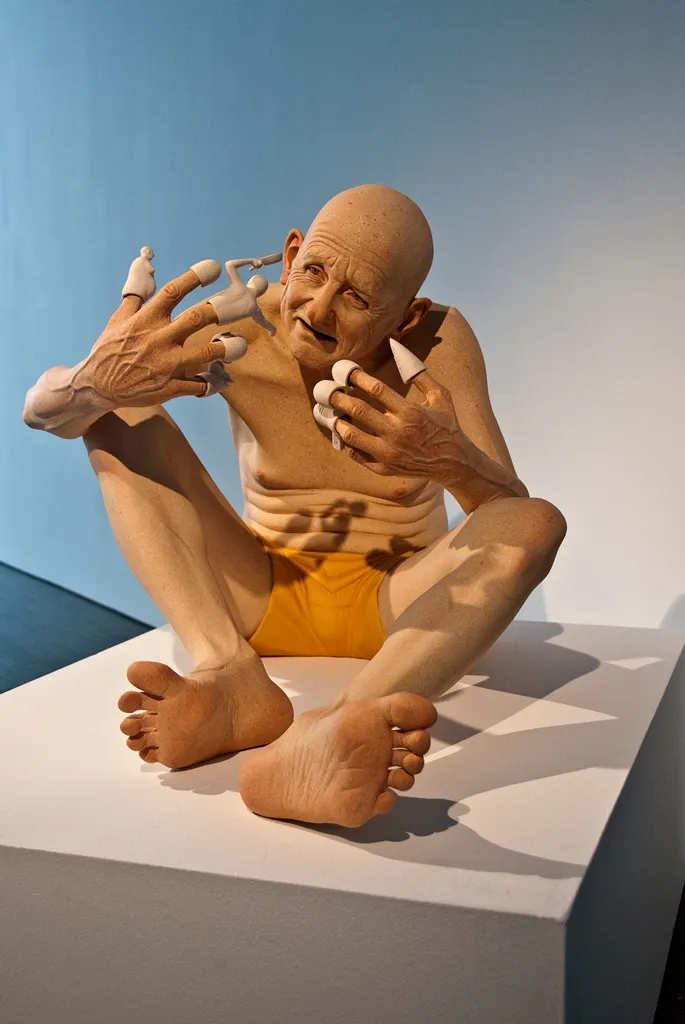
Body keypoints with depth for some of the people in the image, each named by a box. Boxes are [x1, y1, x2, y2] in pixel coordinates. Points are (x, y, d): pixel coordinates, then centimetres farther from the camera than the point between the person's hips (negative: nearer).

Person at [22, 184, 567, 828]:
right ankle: (228, 674, -36)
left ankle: (331, 738, -53)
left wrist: (452, 462, -41)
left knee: (540, 523, -28)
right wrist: (92, 385, -40)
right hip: (262, 599, 1)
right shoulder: (238, 332, -11)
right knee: (115, 419, -13)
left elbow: (512, 512, -17)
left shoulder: (437, 342, -12)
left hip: (393, 608, 0)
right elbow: (40, 411, -14)